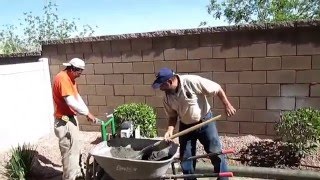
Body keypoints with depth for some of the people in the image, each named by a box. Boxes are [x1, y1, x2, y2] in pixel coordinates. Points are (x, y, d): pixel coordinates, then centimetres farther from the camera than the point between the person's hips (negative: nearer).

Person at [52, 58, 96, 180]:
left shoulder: (70, 78, 11)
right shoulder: (62, 78, -21)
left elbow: (77, 97, 13)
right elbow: (71, 102, -27)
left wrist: (87, 112, 6)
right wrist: (87, 113, -19)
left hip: (71, 118, 10)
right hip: (64, 121, -10)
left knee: (75, 148, 19)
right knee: (69, 150, -2)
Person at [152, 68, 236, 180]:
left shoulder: (193, 81, -26)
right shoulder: (167, 98, -9)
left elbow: (217, 89, -18)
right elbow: (172, 116, 3)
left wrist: (227, 105, -18)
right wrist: (170, 130, -13)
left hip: (205, 122, -4)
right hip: (186, 127, 4)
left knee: (216, 153, 2)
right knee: (186, 159, 9)